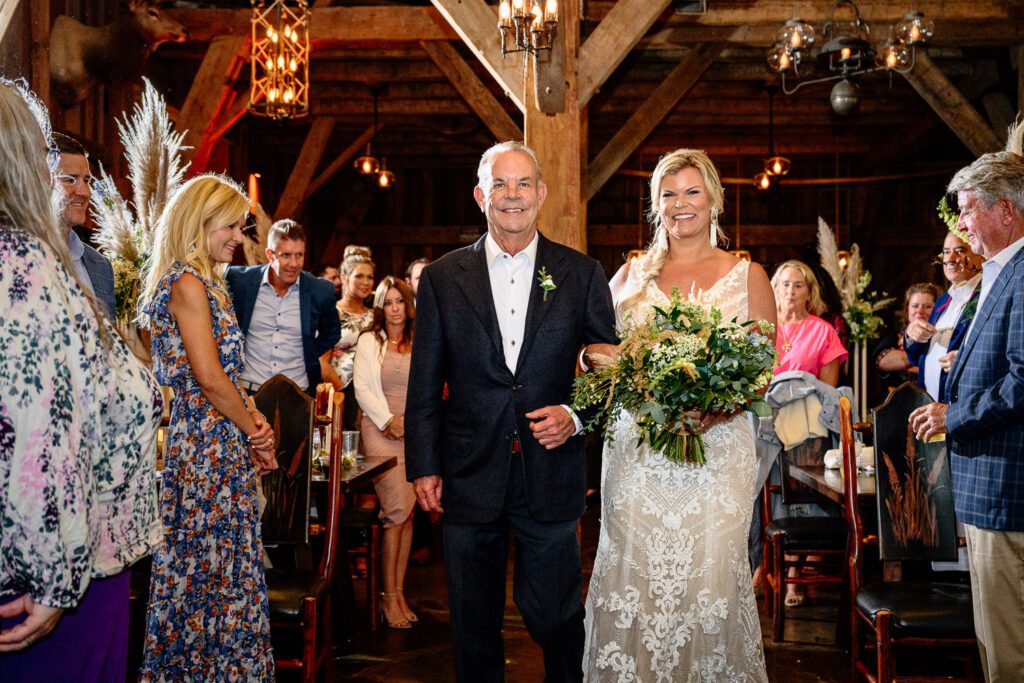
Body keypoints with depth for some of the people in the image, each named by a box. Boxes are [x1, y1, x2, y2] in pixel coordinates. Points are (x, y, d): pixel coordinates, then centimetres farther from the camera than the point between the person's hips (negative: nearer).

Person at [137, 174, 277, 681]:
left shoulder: (207, 282, 16)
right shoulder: (188, 283, -13)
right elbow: (210, 377, -18)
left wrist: (253, 427, 4)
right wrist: (254, 429, -6)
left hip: (224, 441, 9)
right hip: (206, 439, -9)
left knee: (226, 563, 13)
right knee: (207, 562, 0)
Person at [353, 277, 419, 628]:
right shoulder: (369, 341, 6)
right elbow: (362, 389, 0)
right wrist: (388, 420, -11)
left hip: (417, 432, 3)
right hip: (380, 430, -2)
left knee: (407, 511, 1)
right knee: (397, 509, -13)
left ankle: (398, 592, 9)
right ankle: (390, 595, -4)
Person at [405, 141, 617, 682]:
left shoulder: (582, 275, 3)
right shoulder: (442, 278, 3)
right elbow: (424, 385, 4)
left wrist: (576, 415, -11)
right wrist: (423, 466, 0)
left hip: (551, 478, -1)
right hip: (469, 478, 1)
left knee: (555, 616, 9)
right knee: (474, 625, 15)